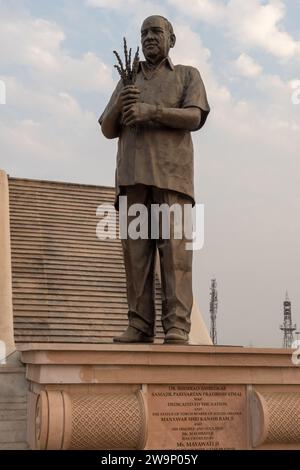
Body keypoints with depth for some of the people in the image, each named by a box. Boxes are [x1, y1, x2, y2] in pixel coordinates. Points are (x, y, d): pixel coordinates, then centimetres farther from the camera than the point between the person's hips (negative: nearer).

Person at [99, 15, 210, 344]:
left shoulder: (188, 75, 17)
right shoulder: (128, 82, 26)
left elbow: (195, 117, -1)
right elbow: (108, 130, 19)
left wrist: (152, 111, -14)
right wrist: (119, 105, -3)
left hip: (171, 171, -3)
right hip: (133, 173, 3)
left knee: (174, 248, -12)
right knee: (136, 249, -5)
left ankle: (177, 328, -15)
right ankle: (139, 327, -6)